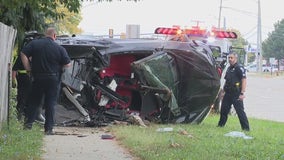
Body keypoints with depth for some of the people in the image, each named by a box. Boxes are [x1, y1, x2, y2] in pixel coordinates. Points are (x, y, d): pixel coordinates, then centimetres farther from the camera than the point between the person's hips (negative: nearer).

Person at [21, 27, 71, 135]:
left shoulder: (34, 43, 0)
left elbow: (23, 54, -5)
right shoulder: (59, 48, -5)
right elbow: (68, 64, -3)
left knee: (33, 101, 14)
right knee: (50, 104, 4)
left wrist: (28, 68, 1)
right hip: (53, 79, -2)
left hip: (38, 77, 2)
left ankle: (28, 123, 8)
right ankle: (48, 128, 3)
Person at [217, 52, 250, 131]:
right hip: (228, 93, 8)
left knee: (240, 111, -8)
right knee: (224, 109, 13)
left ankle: (246, 128, -5)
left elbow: (244, 80, -17)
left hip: (236, 94, -8)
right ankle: (221, 125, 26)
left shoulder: (239, 68, -10)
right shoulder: (229, 68, 17)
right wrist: (223, 91, 23)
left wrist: (242, 93, -22)